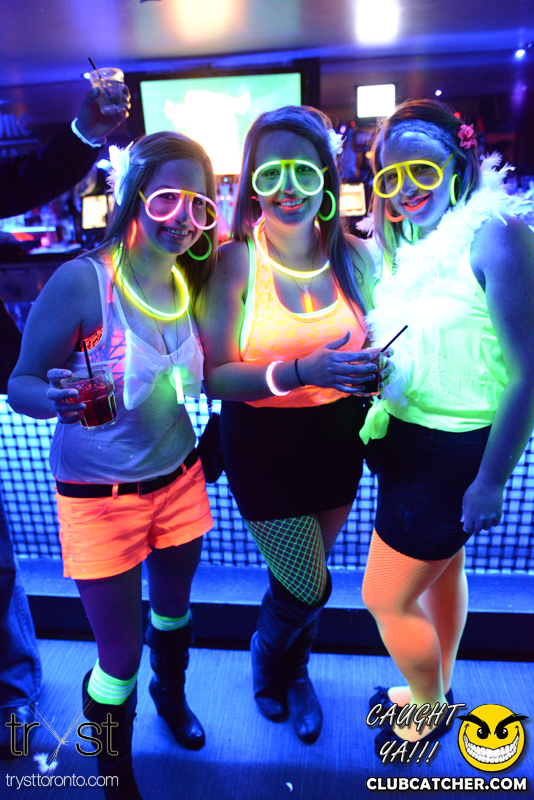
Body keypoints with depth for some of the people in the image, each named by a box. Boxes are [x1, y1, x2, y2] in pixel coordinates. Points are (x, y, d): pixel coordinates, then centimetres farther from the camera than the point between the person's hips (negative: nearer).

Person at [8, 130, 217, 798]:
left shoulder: (192, 282, -3)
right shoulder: (81, 280, -20)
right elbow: (21, 383, -17)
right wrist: (57, 398, -36)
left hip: (179, 478, 5)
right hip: (98, 497, -4)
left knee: (173, 606, 26)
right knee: (120, 654, 10)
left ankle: (171, 694, 60)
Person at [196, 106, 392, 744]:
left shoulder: (352, 257, -3)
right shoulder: (235, 261, -14)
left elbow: (375, 345, 10)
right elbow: (215, 377, -18)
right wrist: (305, 371, -30)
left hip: (337, 441, 4)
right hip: (263, 446, -3)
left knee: (306, 577, 20)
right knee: (305, 587, 6)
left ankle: (295, 671, 53)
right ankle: (266, 660, 44)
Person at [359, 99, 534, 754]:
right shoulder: (413, 248, 6)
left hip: (453, 453, -7)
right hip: (410, 440, 8)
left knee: (386, 598, 4)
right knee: (441, 569, 25)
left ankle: (430, 711, 35)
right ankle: (435, 691, 49)